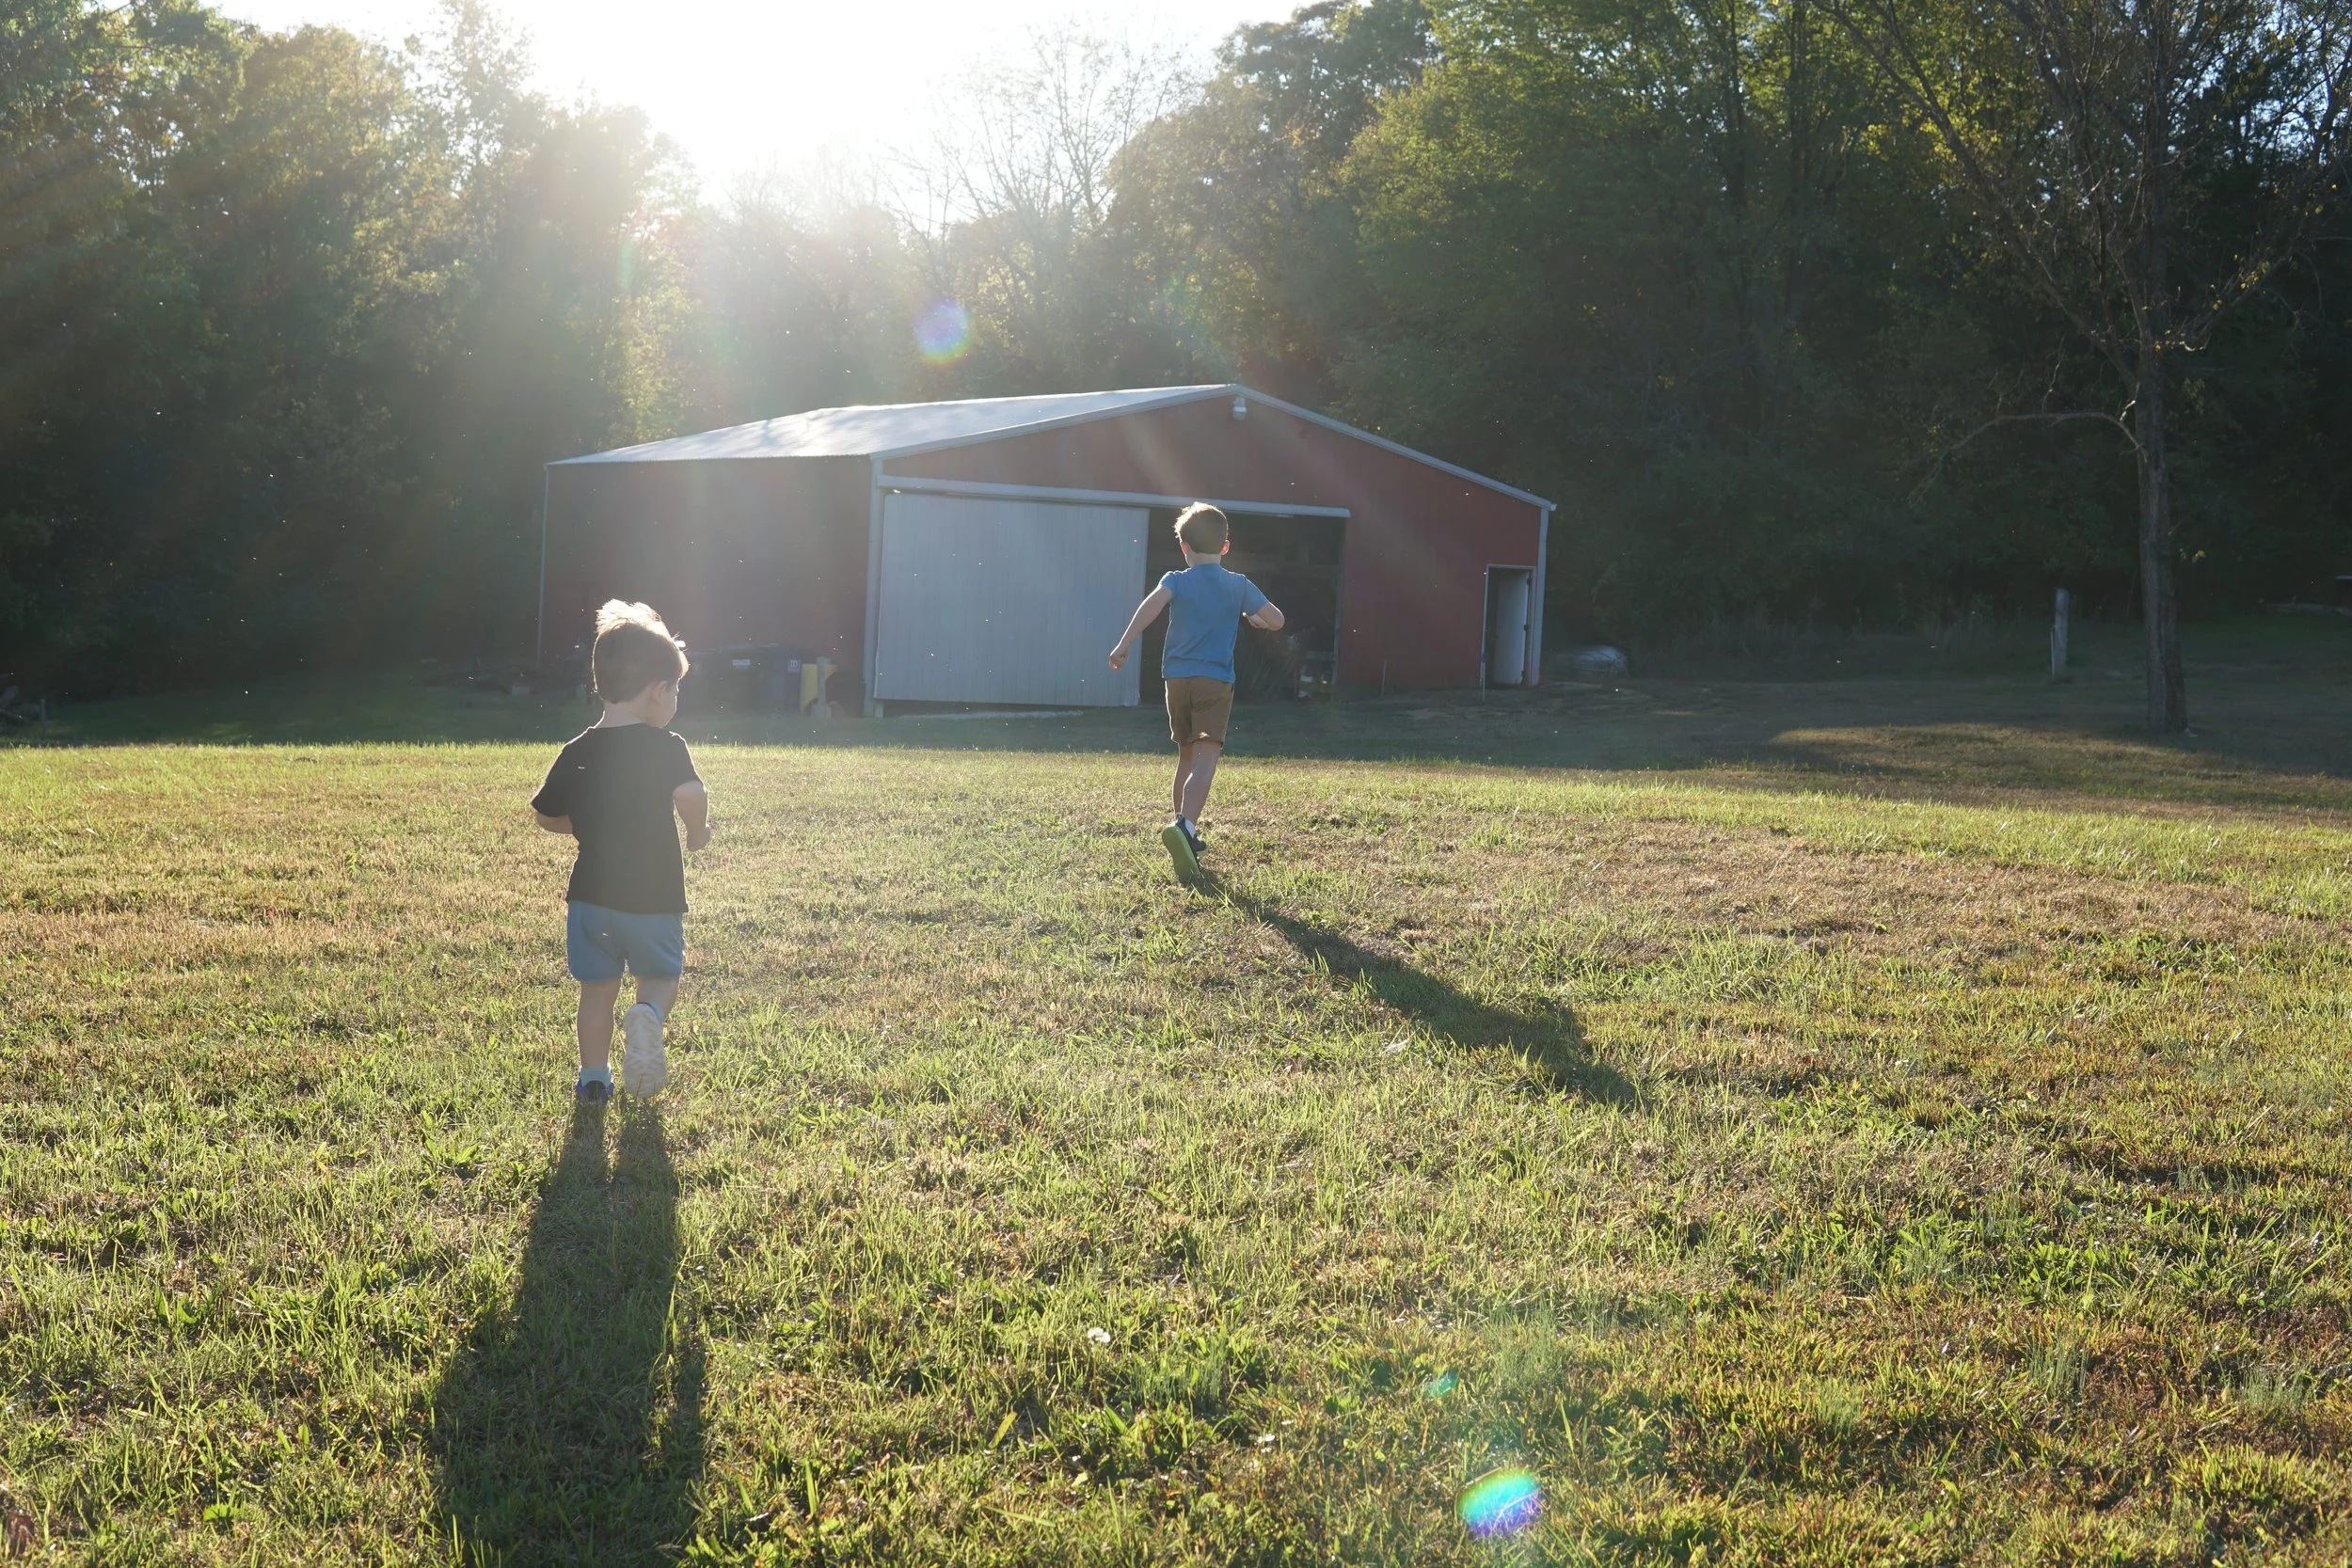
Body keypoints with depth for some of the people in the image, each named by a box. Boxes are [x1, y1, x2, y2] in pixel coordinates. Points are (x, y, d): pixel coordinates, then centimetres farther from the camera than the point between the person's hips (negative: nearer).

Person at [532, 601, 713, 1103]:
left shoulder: (575, 753, 1)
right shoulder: (666, 748, -13)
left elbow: (548, 816, 10)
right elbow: (691, 796, -31)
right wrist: (698, 832, -11)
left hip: (591, 892, 3)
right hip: (654, 896, -3)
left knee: (597, 987, 16)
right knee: (661, 977, 16)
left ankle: (594, 1076, 17)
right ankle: (648, 1016, -14)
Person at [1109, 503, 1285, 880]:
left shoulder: (1177, 580, 4)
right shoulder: (1239, 585, 6)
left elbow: (1153, 602, -17)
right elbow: (1276, 620, 5)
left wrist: (1125, 644, -23)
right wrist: (1249, 617, 26)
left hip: (1177, 678, 2)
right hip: (1216, 680, -2)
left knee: (1186, 756, 20)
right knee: (1206, 758, -15)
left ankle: (1187, 836, 27)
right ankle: (1184, 826, -39)